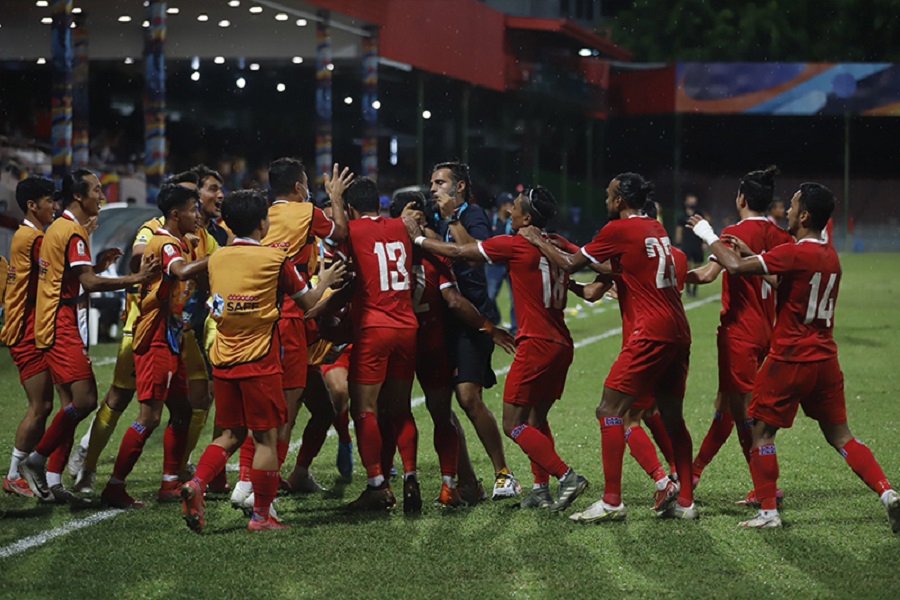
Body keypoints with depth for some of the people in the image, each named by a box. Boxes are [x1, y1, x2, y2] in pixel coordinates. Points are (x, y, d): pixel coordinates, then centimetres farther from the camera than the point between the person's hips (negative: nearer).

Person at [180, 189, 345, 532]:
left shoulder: (217, 259, 7)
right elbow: (307, 301, 3)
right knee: (266, 438, 3)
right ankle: (261, 515, 5)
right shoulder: (275, 259, -7)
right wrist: (324, 282, 23)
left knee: (232, 435, 14)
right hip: (259, 362, -5)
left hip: (223, 360, 5)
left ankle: (197, 484, -8)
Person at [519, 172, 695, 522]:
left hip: (650, 333, -8)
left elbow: (569, 264, 0)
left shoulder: (619, 229, -6)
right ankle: (685, 501, 14)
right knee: (671, 417, 14)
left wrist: (537, 241, 15)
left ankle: (611, 502, -11)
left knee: (609, 411, -6)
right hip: (677, 333, 8)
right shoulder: (656, 229, 16)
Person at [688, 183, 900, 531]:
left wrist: (707, 234, -7)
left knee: (761, 431, 6)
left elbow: (736, 267, -21)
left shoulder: (795, 253, -17)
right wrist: (753, 254, 18)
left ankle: (768, 512, 5)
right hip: (825, 359, 7)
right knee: (839, 436, 12)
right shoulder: (830, 256, 9)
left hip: (789, 359, -7)